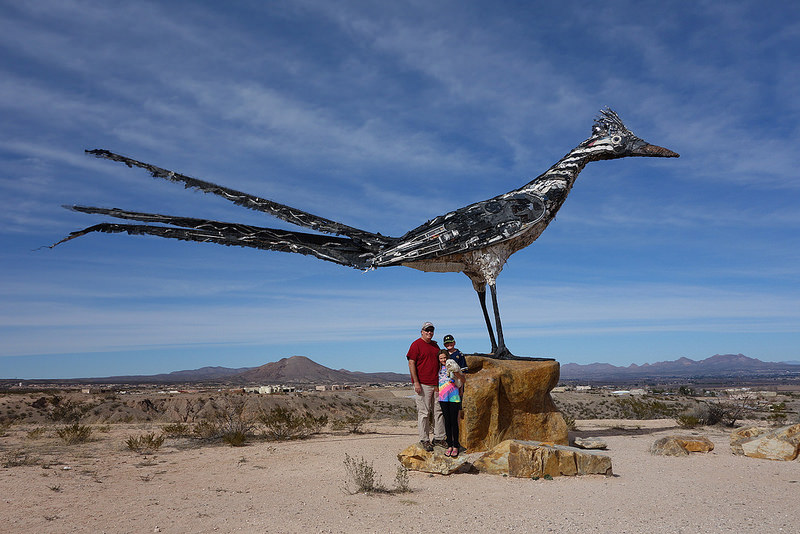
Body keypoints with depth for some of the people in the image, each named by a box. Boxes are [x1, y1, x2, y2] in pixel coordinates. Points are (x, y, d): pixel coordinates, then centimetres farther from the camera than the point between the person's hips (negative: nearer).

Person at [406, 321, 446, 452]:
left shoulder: (435, 345, 17)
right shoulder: (416, 344, -5)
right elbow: (411, 364, -9)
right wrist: (416, 383, -15)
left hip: (436, 384, 7)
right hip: (423, 384, -7)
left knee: (439, 411, 8)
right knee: (424, 413, -3)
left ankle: (438, 438, 17)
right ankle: (424, 440, 4)